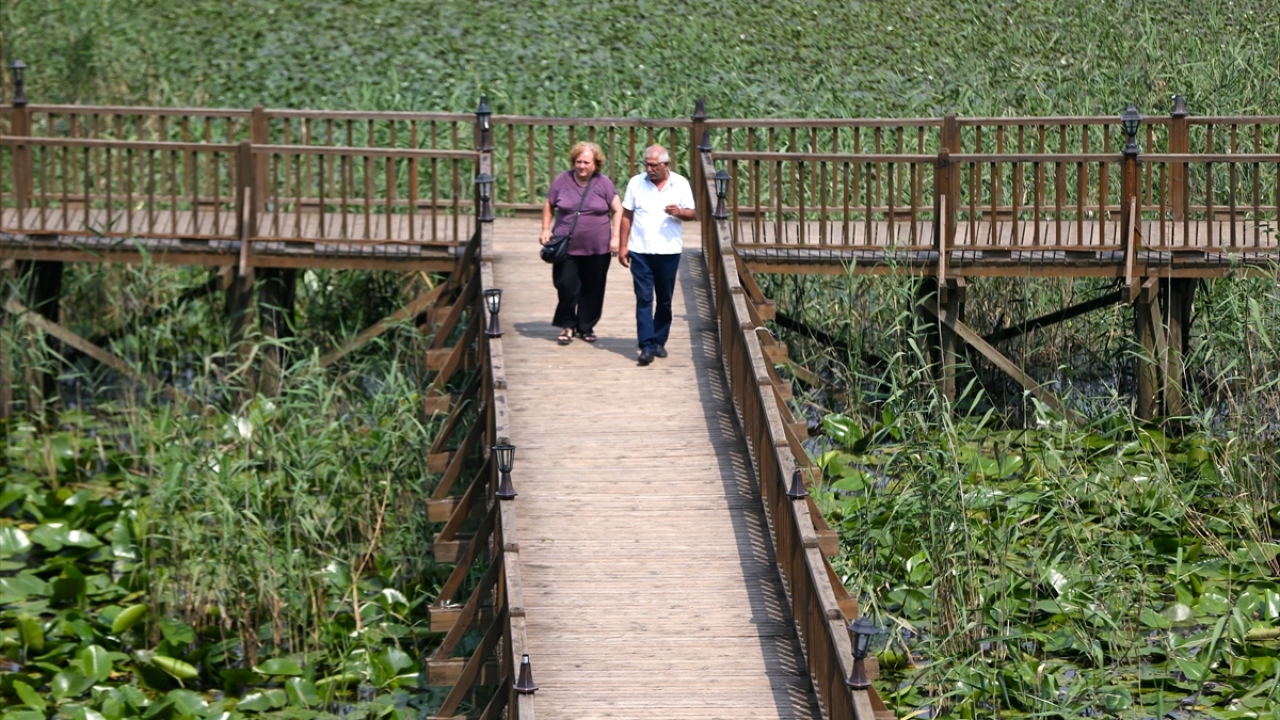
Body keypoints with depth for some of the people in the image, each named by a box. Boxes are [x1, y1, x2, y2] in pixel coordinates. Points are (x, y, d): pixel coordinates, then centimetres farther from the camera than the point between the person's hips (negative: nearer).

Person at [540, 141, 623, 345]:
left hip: (597, 248, 0)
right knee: (566, 286, -4)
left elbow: (617, 210, 2)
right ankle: (567, 326, 12)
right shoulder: (563, 180, 1)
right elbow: (548, 205, 11)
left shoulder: (604, 183, -1)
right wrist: (546, 230, 4)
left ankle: (586, 327, 20)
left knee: (592, 290, 6)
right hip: (566, 246, 0)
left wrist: (615, 237, -5)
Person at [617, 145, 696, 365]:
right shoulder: (636, 183, 1)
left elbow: (692, 213, 2)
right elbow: (626, 216, 5)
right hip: (640, 251, -1)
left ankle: (659, 342, 22)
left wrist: (679, 212, -20)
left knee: (664, 300, 10)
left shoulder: (680, 184, 1)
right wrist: (623, 246, 0)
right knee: (644, 299, -6)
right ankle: (647, 346, -9)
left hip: (668, 251, 1)